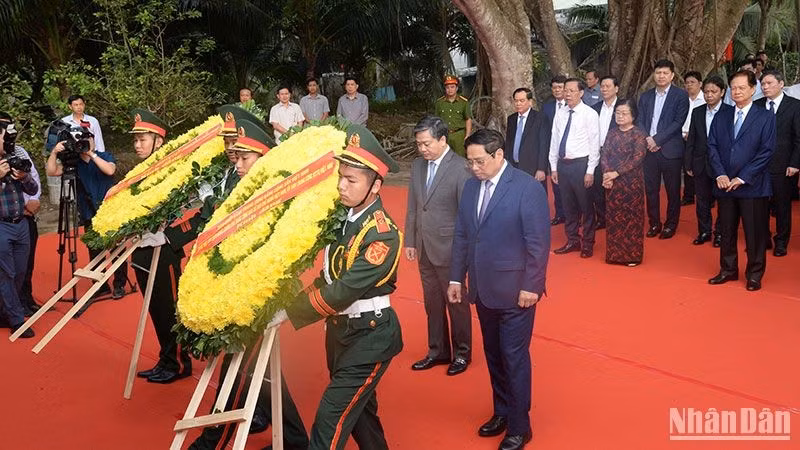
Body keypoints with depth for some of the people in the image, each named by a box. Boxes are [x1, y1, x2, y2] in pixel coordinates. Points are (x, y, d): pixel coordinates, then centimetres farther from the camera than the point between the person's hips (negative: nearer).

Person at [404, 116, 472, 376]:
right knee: (432, 303, 17)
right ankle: (438, 351, 32)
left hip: (449, 249, -6)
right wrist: (409, 242, 9)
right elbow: (412, 208, 11)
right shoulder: (417, 166, 6)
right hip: (424, 249, 6)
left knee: (456, 303, 9)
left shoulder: (460, 168, -15)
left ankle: (462, 353, 27)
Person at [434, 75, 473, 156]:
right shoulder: (439, 102, 7)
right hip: (443, 135, 1)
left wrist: (467, 136, -2)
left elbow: (468, 120, 5)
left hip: (459, 135, -1)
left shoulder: (464, 102, 3)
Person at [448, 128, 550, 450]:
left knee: (514, 358, 3)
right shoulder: (471, 186, 5)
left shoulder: (528, 188, -14)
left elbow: (539, 242, -14)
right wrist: (456, 277, 9)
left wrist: (530, 286, -15)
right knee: (493, 355, 17)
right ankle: (502, 412, 35)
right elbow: (461, 235, 10)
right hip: (482, 289, 6)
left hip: (514, 290, -6)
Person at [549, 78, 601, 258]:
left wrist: (590, 171, -12)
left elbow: (594, 144, -9)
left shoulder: (590, 114, -7)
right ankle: (572, 240, 28)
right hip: (562, 164, 5)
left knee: (586, 206, 5)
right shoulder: (560, 114, 7)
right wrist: (554, 167, 9)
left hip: (580, 164, -5)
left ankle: (588, 243, 19)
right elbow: (554, 141, 11)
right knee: (569, 205, 15)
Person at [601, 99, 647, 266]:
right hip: (612, 182, 4)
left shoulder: (639, 134, -5)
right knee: (614, 216, 8)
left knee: (632, 216, 3)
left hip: (631, 182, -4)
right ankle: (614, 254, 19)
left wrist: (616, 173, -19)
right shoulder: (612, 133, 10)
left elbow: (637, 158, -15)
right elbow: (604, 155, 5)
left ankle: (633, 255, 13)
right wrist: (606, 173, -13)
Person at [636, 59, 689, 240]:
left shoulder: (681, 95, -1)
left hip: (670, 150, -3)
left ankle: (671, 224, 17)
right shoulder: (645, 96, 12)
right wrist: (647, 140, -8)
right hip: (649, 149, 4)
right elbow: (640, 121, 8)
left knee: (672, 190, 5)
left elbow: (678, 122, -10)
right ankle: (654, 223, 20)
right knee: (651, 189, 8)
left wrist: (657, 139, -15)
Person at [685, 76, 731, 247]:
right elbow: (691, 140, 8)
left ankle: (720, 233, 20)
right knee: (702, 200, 11)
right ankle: (704, 232, 23)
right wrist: (688, 164, 5)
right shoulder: (697, 112, 6)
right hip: (701, 164, 4)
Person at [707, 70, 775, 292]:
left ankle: (754, 274, 16)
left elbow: (766, 151, -8)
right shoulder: (721, 117, 10)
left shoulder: (765, 117, -2)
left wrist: (742, 178, -13)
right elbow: (712, 146, 7)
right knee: (726, 231, 12)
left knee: (755, 232, 3)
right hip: (725, 185, 4)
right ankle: (728, 270, 25)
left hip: (753, 186, -4)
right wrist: (720, 174, -7)